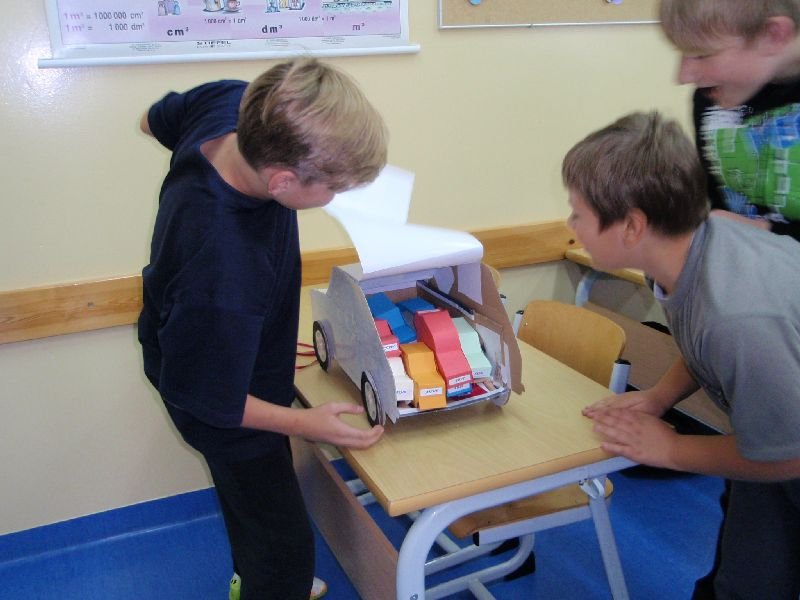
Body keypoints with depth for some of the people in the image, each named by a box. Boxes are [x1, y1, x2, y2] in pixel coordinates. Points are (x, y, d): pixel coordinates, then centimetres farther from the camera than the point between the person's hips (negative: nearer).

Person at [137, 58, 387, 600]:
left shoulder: (234, 102, -27)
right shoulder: (222, 280, -47)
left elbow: (157, 119, -1)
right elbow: (203, 397, -27)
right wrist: (301, 423, -17)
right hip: (229, 406, -9)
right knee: (285, 544, 11)